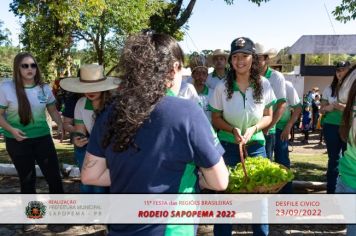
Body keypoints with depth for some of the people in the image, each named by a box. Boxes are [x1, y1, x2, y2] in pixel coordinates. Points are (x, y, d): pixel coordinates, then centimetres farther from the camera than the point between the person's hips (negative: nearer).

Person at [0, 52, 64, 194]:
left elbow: (53, 110, 10)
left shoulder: (44, 88, 0)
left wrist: (60, 125, -8)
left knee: (54, 176, 4)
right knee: (27, 179, 12)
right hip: (18, 141, -2)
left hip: (43, 138, 2)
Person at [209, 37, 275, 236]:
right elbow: (216, 119, 0)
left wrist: (253, 129, -15)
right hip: (228, 147, -1)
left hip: (256, 147, 1)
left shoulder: (264, 85, -5)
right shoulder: (222, 87, -8)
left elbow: (268, 116, 3)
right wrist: (233, 130, -18)